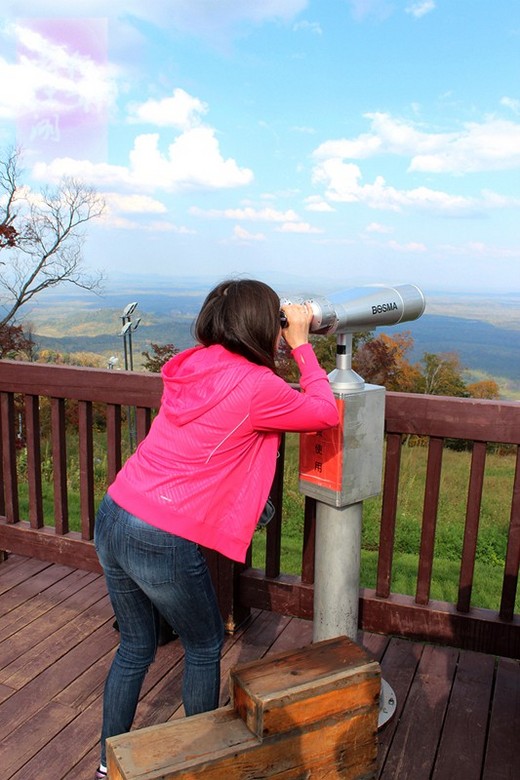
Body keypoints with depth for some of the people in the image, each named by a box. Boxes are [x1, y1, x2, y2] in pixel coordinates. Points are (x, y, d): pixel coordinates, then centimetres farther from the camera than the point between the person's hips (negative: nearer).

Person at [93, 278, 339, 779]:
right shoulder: (256, 386, -16)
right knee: (204, 648, 20)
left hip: (112, 518, 8)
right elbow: (326, 413, 0)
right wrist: (302, 344, 4)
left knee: (135, 647, 26)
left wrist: (290, 347, 17)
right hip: (163, 543, -7)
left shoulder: (192, 364, 6)